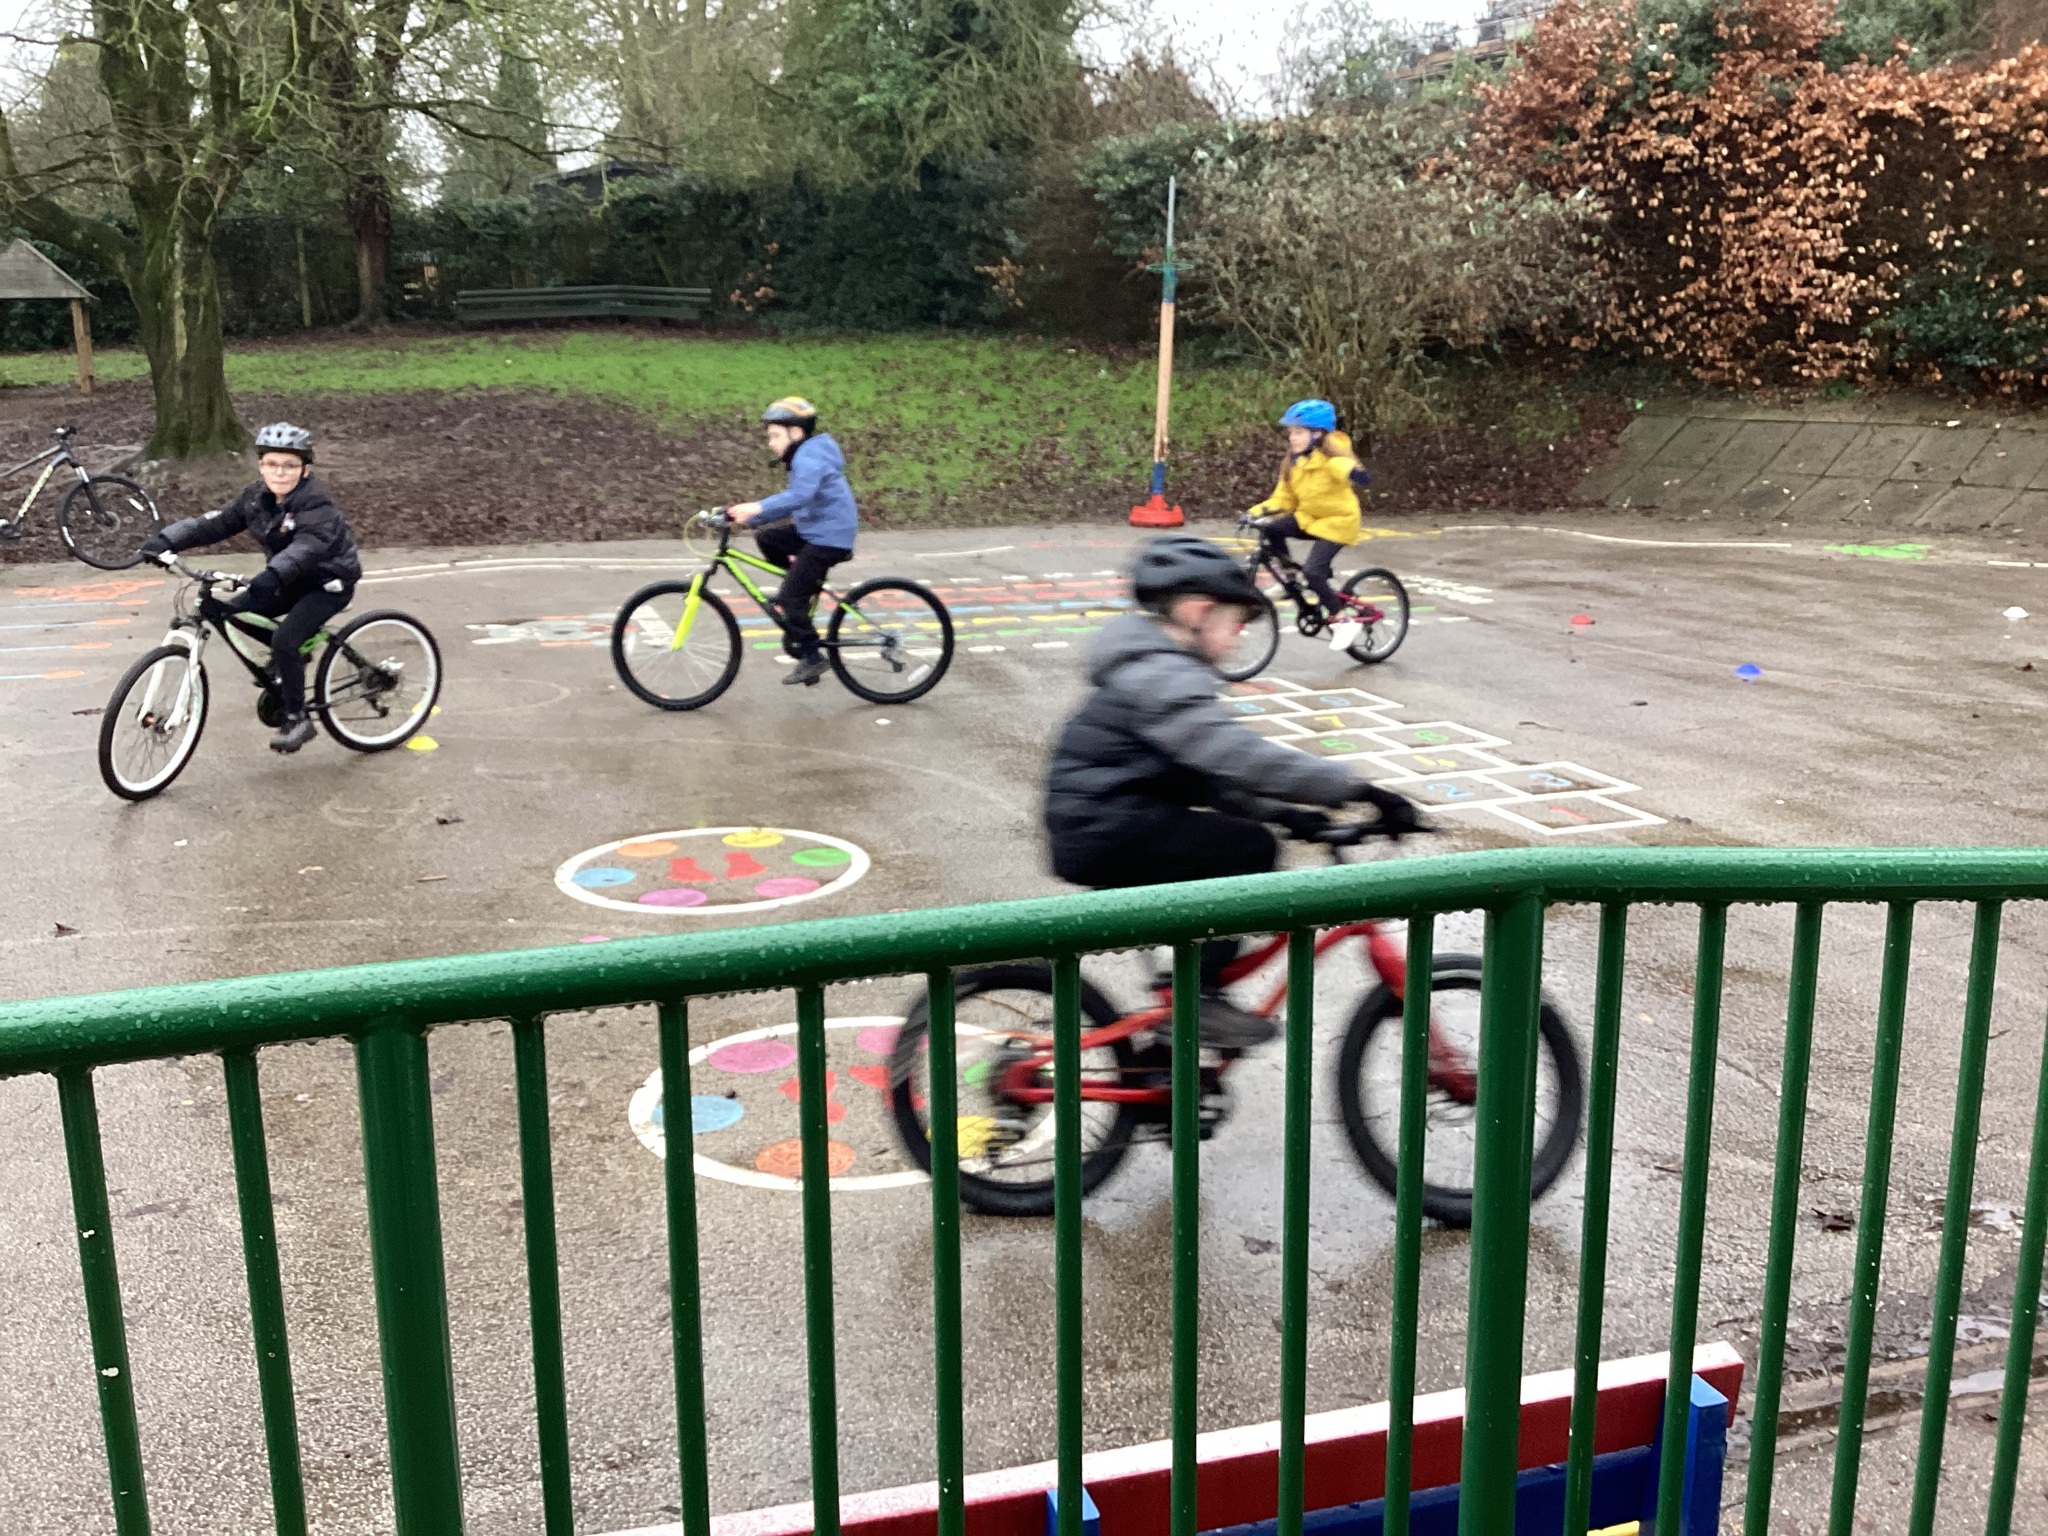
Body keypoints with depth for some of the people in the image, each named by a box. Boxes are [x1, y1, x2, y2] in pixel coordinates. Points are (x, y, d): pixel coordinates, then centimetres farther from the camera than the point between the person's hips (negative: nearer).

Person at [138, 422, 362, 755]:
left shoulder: (316, 504, -25)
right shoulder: (258, 498, -2)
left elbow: (307, 546, -42)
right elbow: (216, 523, -7)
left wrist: (272, 575, -59)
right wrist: (165, 540, -20)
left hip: (329, 581, -8)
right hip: (290, 580, 8)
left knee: (285, 640, -26)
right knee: (222, 608, -7)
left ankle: (296, 718, -9)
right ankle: (288, 657, 12)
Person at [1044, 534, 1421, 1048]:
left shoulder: (1155, 669, 18)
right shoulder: (1164, 676, -17)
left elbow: (1210, 773, 18)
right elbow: (1240, 759, -27)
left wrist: (1283, 812, 6)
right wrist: (1359, 791, -26)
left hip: (1098, 825, 11)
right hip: (1104, 832, -11)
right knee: (1251, 848, -14)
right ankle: (1196, 998, -8)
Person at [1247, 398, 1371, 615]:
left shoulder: (1331, 459, -21)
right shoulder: (1293, 462, -1)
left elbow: (1363, 478, -39)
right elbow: (1283, 498, 2)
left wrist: (1355, 474, -62)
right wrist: (1256, 512, -13)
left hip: (1337, 521, -7)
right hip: (1308, 517, 7)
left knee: (1312, 572, -20)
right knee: (1271, 529, -17)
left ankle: (1340, 615, 0)